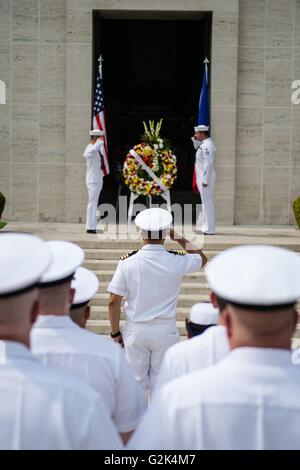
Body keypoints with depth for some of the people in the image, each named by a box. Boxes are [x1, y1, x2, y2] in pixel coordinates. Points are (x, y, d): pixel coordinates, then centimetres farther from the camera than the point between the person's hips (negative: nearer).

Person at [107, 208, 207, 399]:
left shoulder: (127, 262, -11)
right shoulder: (177, 261, -10)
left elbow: (114, 302, -9)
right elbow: (202, 258, 13)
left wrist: (115, 332, 3)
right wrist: (181, 239, 17)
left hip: (135, 331, 0)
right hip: (166, 331, 0)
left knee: (136, 382, 11)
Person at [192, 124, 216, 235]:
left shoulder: (207, 145, -18)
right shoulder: (204, 144, 12)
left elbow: (208, 163, -23)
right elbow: (197, 148, 34)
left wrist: (205, 180, -24)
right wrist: (195, 140, 15)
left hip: (206, 177, -10)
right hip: (202, 177, 10)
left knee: (207, 202, -7)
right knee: (206, 202, 14)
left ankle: (209, 229, -4)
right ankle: (207, 227, 21)